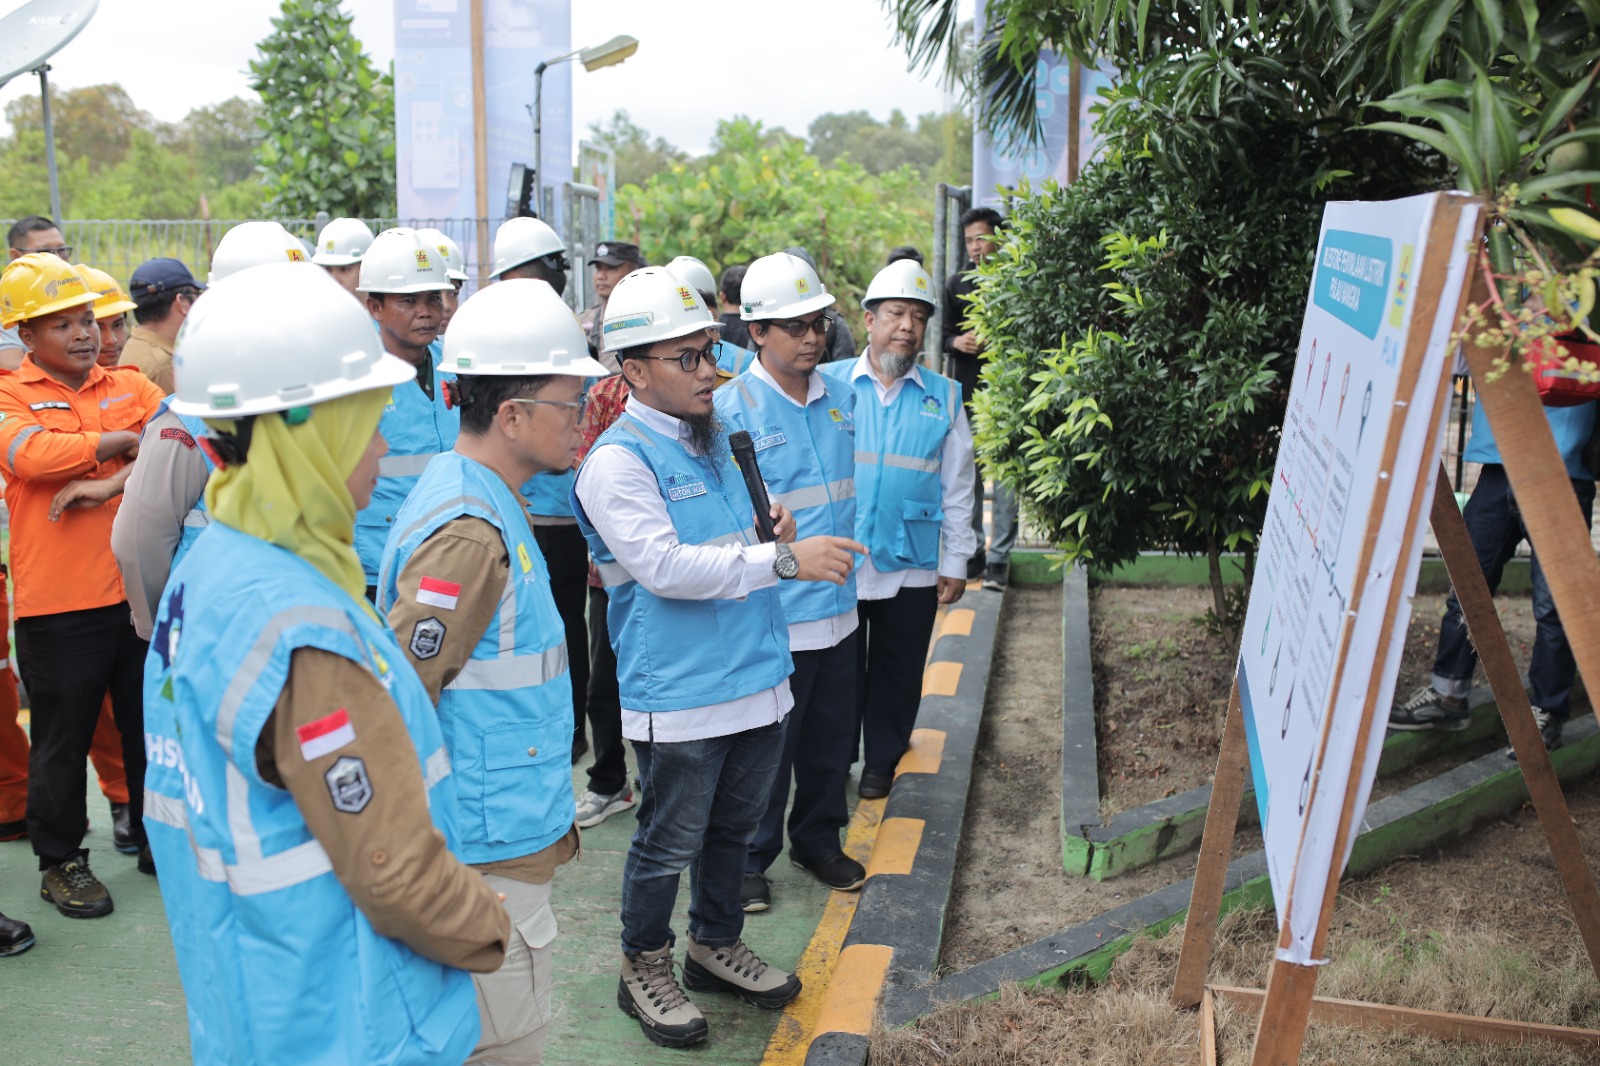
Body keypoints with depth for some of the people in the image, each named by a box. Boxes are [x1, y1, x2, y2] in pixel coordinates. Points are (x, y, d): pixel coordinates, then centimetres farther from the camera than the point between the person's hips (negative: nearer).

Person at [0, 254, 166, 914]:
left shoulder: (130, 386, 8)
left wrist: (111, 483, -21)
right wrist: (123, 441, -14)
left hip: (142, 590, 4)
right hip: (57, 605, -3)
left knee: (152, 725, 16)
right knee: (62, 742, 9)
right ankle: (60, 862, 26)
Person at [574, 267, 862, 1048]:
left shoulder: (712, 437, 12)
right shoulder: (618, 459, -15)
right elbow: (664, 566, -27)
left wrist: (763, 530, 0)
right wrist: (784, 559, -30)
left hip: (756, 677, 8)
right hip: (678, 693, -8)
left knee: (733, 827, 21)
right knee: (669, 843, 7)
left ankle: (716, 945, 41)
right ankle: (643, 969, 28)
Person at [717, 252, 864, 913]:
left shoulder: (841, 398, 8)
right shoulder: (731, 408, -11)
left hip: (837, 607, 6)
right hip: (770, 615, -6)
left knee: (831, 737, 18)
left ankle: (818, 841, 38)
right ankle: (750, 859, 25)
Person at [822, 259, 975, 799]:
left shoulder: (943, 397, 4)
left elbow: (956, 487, 7)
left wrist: (956, 562, 5)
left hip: (912, 566, 1)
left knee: (898, 671, 13)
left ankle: (881, 760, 31)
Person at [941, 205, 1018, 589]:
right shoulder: (956, 284, 11)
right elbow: (944, 334, 15)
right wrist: (957, 341, -6)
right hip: (966, 389, 4)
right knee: (967, 472, 8)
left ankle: (999, 557, 1)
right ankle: (973, 550, 18)